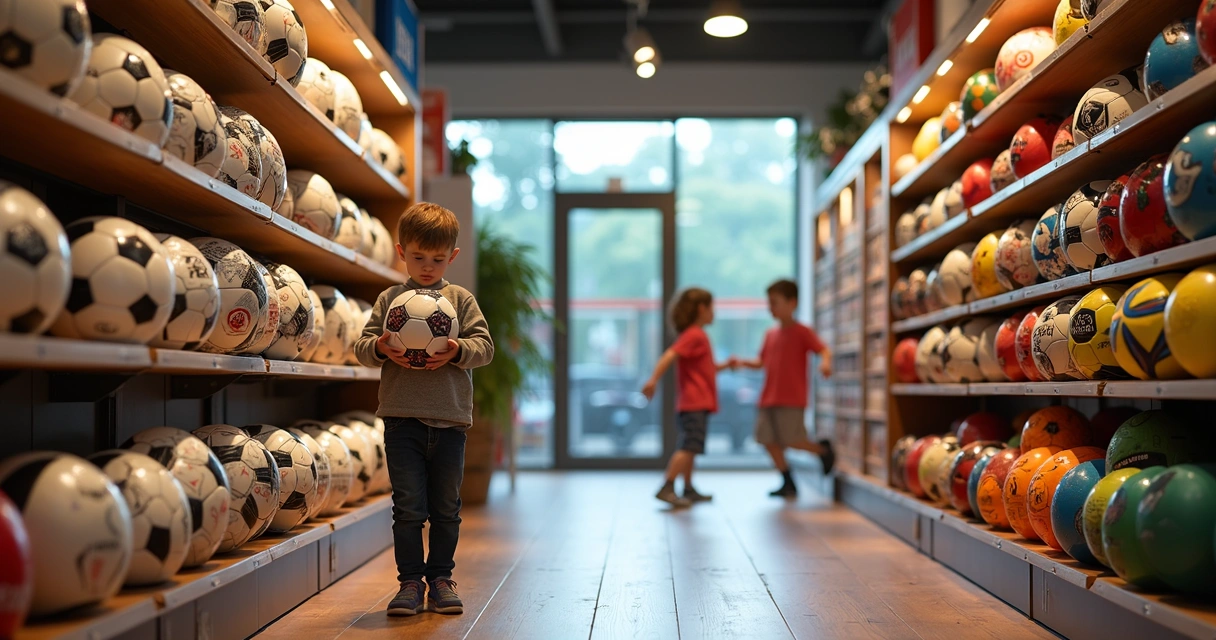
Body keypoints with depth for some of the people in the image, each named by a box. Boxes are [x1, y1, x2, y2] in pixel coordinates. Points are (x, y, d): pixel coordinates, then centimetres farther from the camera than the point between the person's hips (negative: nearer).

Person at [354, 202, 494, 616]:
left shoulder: (461, 299, 6)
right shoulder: (389, 299, 8)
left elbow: (484, 345, 0)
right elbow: (362, 346, 5)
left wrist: (458, 351, -19)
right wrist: (379, 348, -17)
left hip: (450, 419, 1)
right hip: (402, 419, 0)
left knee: (446, 508, 10)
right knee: (408, 507, 0)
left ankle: (440, 578, 23)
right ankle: (410, 582, 11)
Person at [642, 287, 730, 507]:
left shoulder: (696, 335, 21)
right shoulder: (695, 335, -12)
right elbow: (670, 355, -26)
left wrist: (724, 365, 25)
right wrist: (653, 380, -37)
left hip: (697, 403, 11)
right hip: (695, 403, -11)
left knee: (689, 447, 15)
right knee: (689, 446, -16)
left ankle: (689, 490, 22)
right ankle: (667, 488, -21)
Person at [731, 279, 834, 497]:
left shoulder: (802, 332, -4)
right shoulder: (771, 334, 14)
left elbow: (824, 350, -14)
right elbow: (762, 362, 18)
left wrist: (825, 363, -35)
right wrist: (743, 363, 1)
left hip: (791, 399, -7)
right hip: (768, 398, 7)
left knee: (792, 441, -10)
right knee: (769, 441, 4)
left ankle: (824, 450, 20)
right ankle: (788, 484, 16)